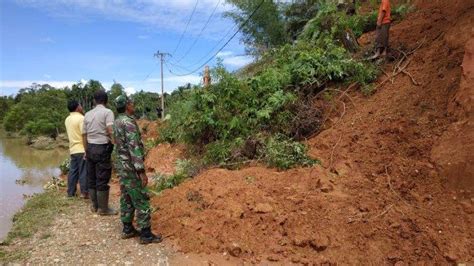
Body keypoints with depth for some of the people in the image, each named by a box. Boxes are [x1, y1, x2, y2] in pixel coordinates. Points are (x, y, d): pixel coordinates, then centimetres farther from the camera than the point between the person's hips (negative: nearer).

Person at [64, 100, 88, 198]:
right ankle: (84, 192, 2)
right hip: (82, 149, -8)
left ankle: (71, 192, 17)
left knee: (73, 171, 12)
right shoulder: (81, 118, -14)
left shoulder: (67, 119, 13)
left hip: (73, 149, 8)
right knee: (83, 172, -2)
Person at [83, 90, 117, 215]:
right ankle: (103, 208, 7)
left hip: (90, 148, 7)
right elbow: (110, 131, -22)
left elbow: (84, 135, 15)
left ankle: (94, 205, 24)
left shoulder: (87, 114, 12)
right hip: (102, 148, -6)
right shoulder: (107, 112, -7)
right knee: (102, 179, -1)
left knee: (91, 178, 14)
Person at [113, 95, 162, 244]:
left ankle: (127, 229, 25)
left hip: (121, 165, 10)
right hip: (131, 167, -10)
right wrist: (141, 171, -24)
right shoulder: (129, 122, -19)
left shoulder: (117, 122, 11)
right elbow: (134, 148, -25)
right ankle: (146, 234, 3)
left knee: (126, 198, 16)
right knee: (141, 200, -3)